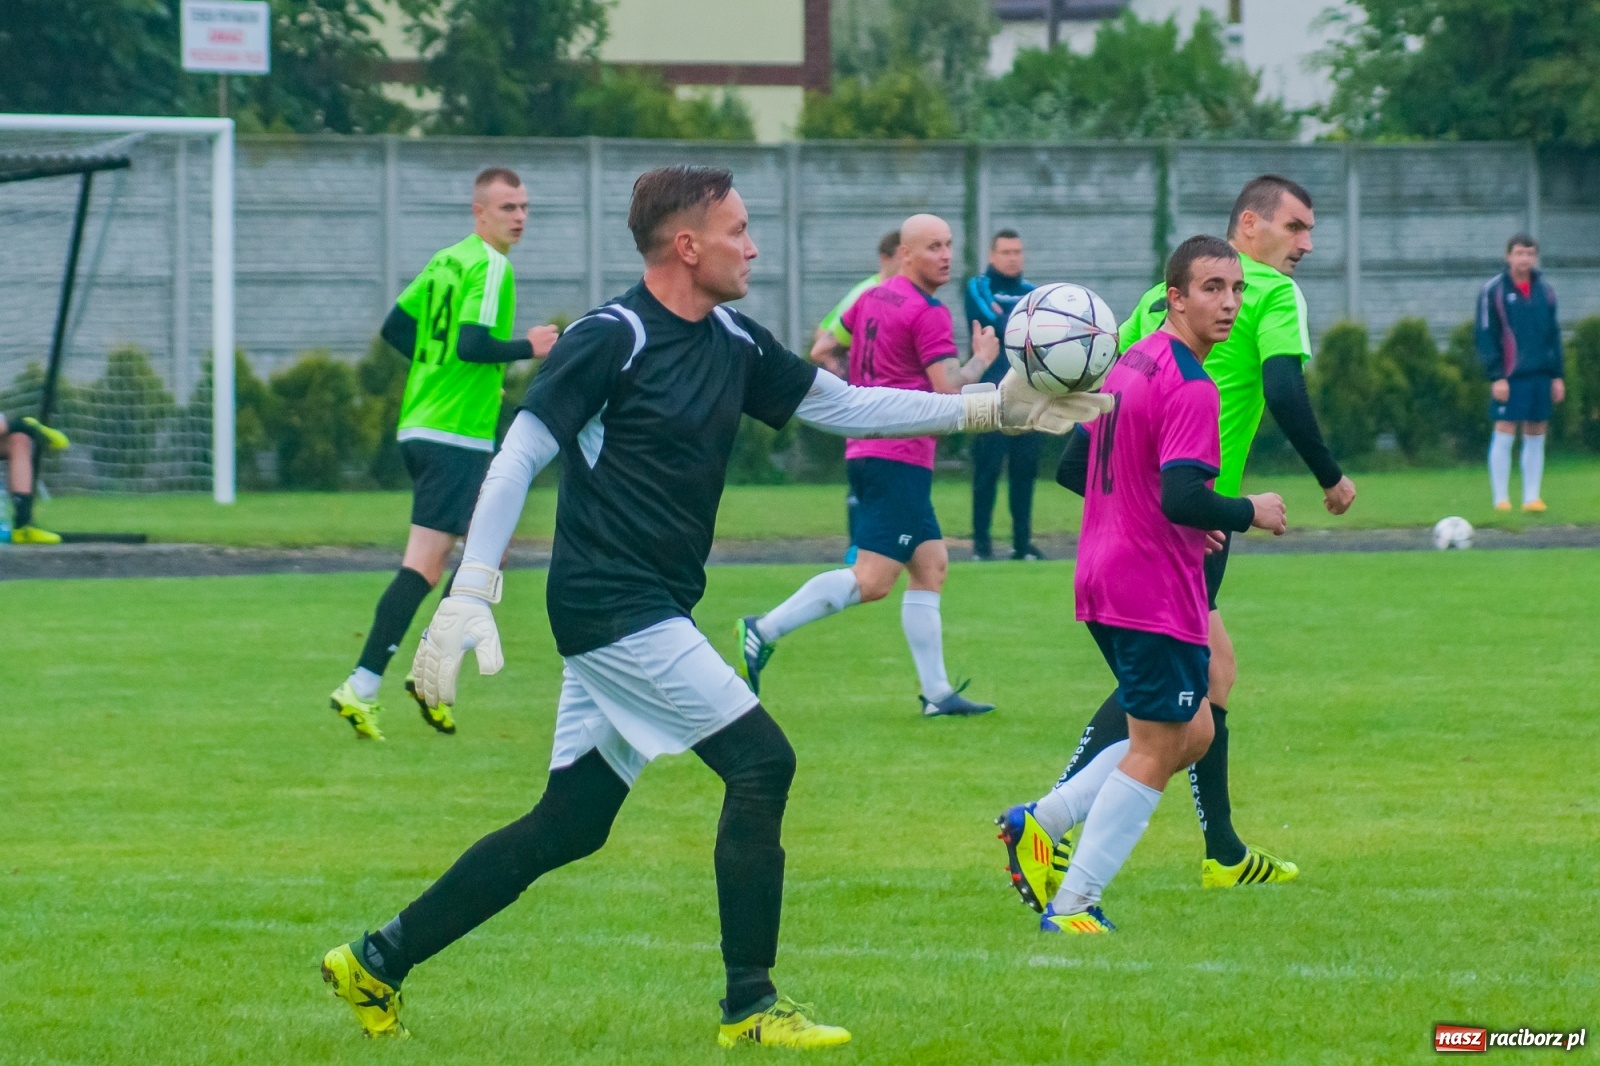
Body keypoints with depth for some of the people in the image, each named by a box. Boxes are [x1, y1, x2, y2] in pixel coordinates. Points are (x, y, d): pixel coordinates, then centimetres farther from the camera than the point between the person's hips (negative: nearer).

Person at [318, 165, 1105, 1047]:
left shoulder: (731, 343, 10)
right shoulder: (609, 339, -13)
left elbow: (841, 406, 18)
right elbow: (517, 459, -15)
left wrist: (991, 409, 14)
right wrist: (469, 598, -21)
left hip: (650, 615, 9)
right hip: (610, 604, -9)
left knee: (570, 827, 10)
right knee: (760, 760, -11)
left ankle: (377, 961, 19)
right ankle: (750, 1007, -3)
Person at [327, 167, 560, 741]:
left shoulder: (446, 260, 14)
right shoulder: (492, 267, -12)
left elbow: (394, 327, 18)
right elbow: (473, 344, -23)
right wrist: (528, 347, -9)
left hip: (420, 426, 10)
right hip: (456, 434, -10)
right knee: (424, 565, -10)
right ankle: (361, 688, -14)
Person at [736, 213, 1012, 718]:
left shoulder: (873, 299, 13)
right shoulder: (929, 313, -13)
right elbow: (950, 390, -17)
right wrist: (981, 360, 1)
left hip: (866, 450, 10)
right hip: (899, 456, -10)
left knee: (931, 566, 11)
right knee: (873, 579, -13)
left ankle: (937, 692, 9)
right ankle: (764, 631, -16)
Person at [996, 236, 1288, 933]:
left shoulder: (1129, 365, 12)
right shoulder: (1190, 389, -18)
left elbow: (1073, 467, 19)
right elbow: (1184, 499, -27)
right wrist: (1250, 513, -9)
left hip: (1105, 580, 10)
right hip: (1158, 594, -10)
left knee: (1191, 734, 19)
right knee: (1156, 752, 0)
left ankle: (1039, 822, 13)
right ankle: (1073, 904, 0)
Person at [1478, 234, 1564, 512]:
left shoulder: (1544, 290, 11)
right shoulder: (1494, 291, -3)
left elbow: (1553, 334, 16)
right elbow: (1486, 336, -5)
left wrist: (1558, 375, 11)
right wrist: (1496, 376, -12)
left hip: (1540, 375, 5)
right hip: (1509, 378, -5)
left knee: (1536, 437, 6)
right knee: (1504, 435, -6)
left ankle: (1532, 497, 10)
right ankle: (1501, 498, -3)